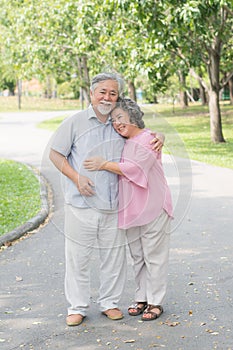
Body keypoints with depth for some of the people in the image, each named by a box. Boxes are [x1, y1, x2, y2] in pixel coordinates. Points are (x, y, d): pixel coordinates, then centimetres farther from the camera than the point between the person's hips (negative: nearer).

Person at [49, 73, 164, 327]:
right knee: (78, 256, 3)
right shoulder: (75, 122, 0)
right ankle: (77, 307, 16)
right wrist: (76, 177, -12)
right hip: (81, 204, -3)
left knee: (114, 255, 9)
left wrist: (158, 139, -1)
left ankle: (109, 303, 25)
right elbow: (55, 154, 1)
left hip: (113, 204, 3)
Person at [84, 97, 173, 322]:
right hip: (131, 209, 8)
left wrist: (105, 165, -18)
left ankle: (155, 302, 8)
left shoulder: (148, 139, -11)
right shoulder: (123, 143, 13)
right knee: (137, 257, 14)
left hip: (152, 208, -8)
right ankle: (141, 297, 25)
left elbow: (135, 168, -22)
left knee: (154, 256, 0)